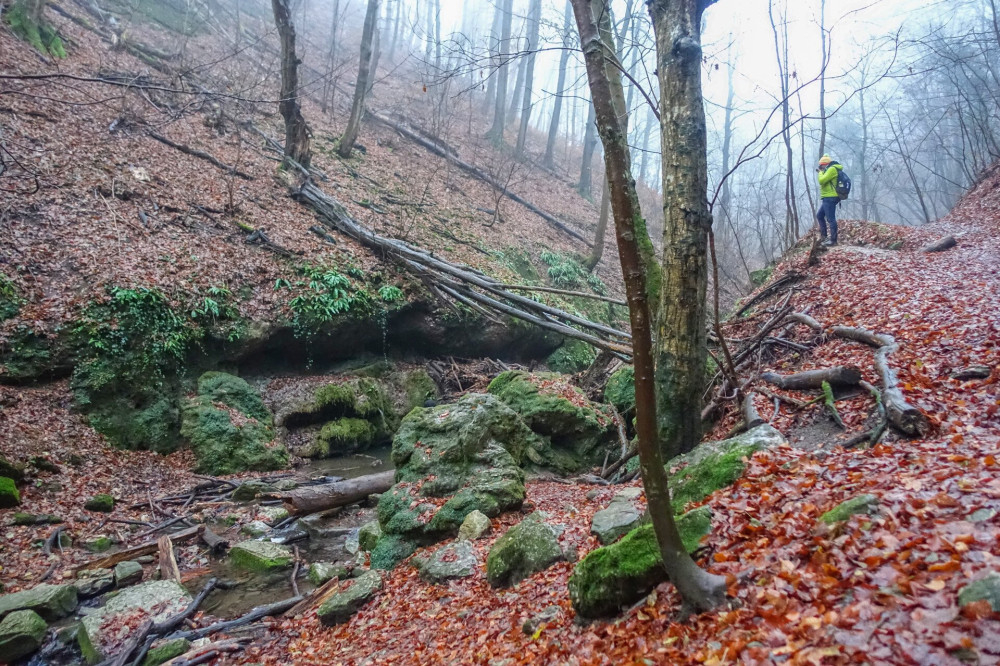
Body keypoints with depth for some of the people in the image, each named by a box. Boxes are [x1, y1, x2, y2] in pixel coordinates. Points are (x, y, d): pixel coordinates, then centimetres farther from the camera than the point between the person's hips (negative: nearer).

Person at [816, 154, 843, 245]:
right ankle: (823, 235, 22)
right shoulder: (832, 169, 20)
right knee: (819, 215, 19)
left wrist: (821, 172, 0)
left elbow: (822, 181, -18)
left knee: (830, 219, -10)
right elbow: (826, 182, 23)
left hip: (830, 198, -11)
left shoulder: (832, 169, -12)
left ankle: (833, 240, -9)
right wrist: (821, 173, 16)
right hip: (828, 198, 11)